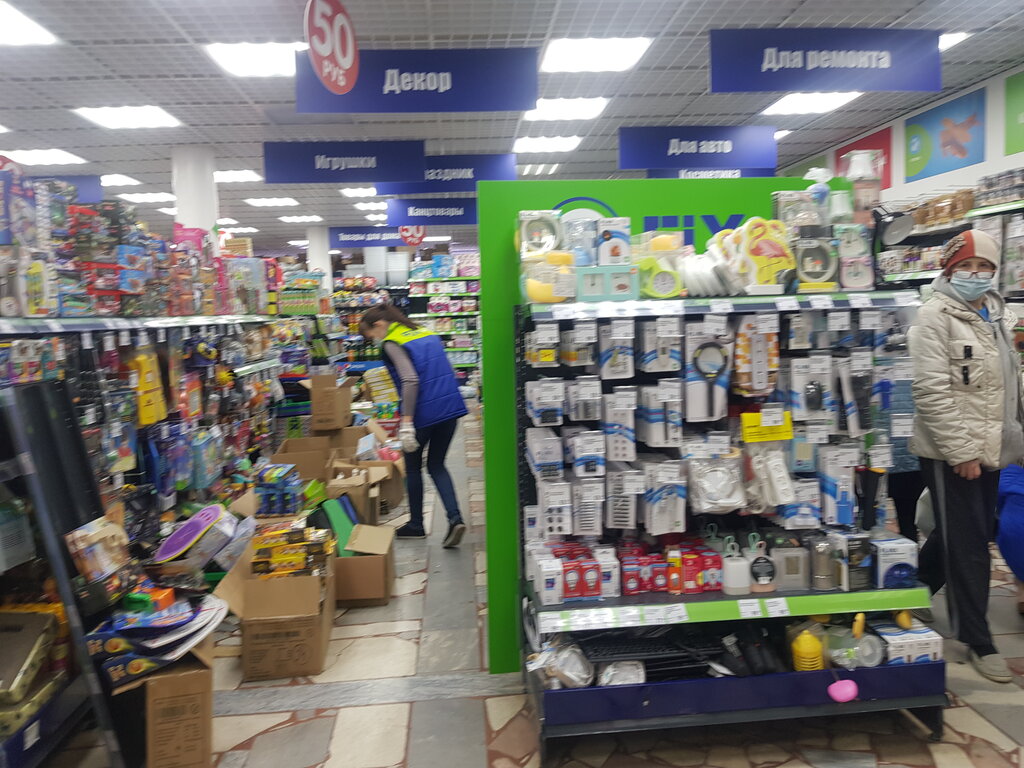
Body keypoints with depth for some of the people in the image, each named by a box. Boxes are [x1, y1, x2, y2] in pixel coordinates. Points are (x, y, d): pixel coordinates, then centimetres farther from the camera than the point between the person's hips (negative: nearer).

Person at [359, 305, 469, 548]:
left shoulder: (392, 344, -8)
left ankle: (416, 525, 25)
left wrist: (406, 422, -21)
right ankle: (455, 518, 0)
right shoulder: (427, 334, 15)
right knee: (437, 465, 17)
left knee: (413, 467, 14)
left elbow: (410, 380, -20)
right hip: (451, 407, 7)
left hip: (424, 413, -7)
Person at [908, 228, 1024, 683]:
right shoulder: (935, 316, -11)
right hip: (951, 451, -7)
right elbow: (931, 391, -18)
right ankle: (977, 641, 14)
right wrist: (961, 451, -18)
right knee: (968, 544, 1)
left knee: (964, 536, 18)